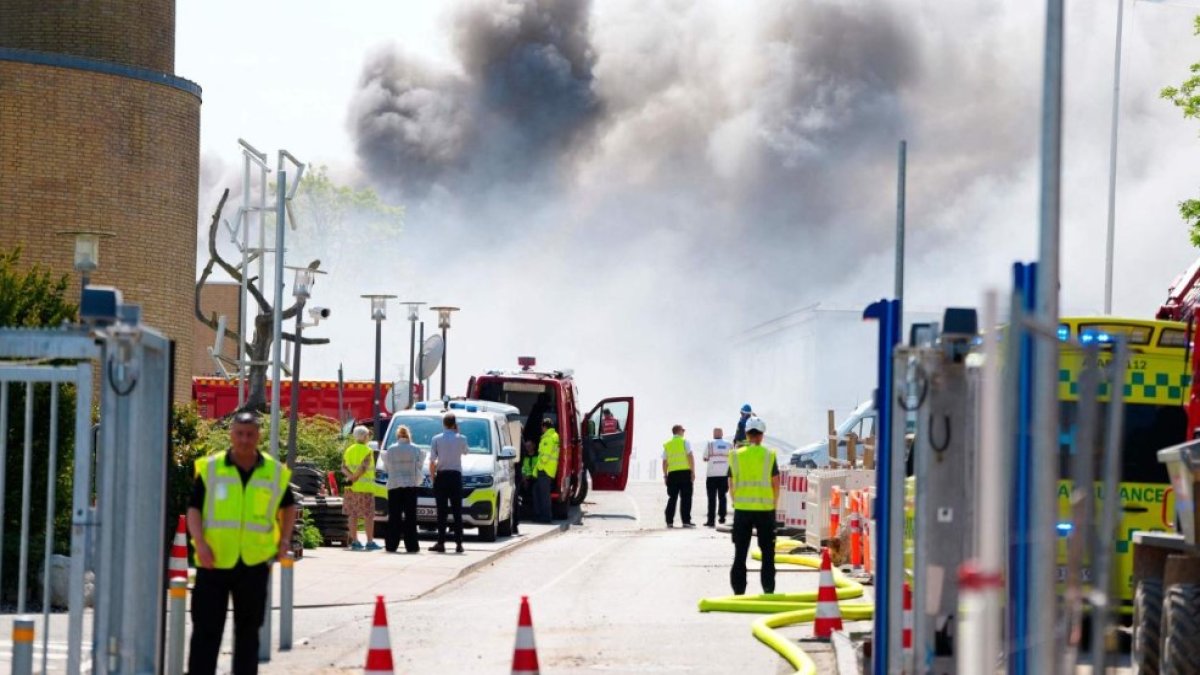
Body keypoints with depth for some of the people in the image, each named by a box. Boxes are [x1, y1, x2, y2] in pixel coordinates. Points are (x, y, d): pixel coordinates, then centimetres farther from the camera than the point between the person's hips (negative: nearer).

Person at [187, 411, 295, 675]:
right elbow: (194, 509, 0)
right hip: (214, 562, -2)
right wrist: (200, 542, -14)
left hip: (255, 564, 2)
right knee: (206, 629, -3)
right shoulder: (210, 468, -1)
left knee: (248, 629, 12)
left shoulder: (276, 473, 4)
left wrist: (285, 539, 7)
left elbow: (288, 506, 20)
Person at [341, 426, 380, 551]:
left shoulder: (348, 450, 10)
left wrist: (351, 476, -12)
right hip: (365, 488, -6)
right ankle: (370, 542, -3)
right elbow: (363, 468, -18)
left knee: (353, 515, 7)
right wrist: (354, 478, -11)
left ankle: (354, 541, 6)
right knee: (368, 515, -2)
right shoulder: (367, 451, -8)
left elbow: (343, 468, 1)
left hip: (351, 489, 6)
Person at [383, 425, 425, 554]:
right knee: (410, 516, 2)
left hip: (394, 486, 0)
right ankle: (411, 545, -2)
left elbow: (386, 466, 5)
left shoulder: (391, 450, -1)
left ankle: (391, 544, 1)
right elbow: (418, 465, 0)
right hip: (411, 485, 0)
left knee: (394, 516, 4)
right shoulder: (416, 450, -2)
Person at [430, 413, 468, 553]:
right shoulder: (461, 439, -1)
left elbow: (432, 462, -6)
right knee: (457, 511, 3)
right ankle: (458, 543, -1)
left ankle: (441, 543, -3)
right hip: (456, 476, 1)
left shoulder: (437, 439, -3)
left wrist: (433, 477, 6)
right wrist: (457, 432, 19)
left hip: (441, 476, -1)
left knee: (442, 511, 1)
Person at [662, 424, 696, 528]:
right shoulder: (685, 442, 0)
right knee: (686, 498, -2)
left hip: (672, 473, 4)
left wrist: (665, 475, 16)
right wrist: (693, 472, -8)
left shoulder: (667, 445, 13)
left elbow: (664, 462, 11)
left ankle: (669, 521, 5)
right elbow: (690, 457, -8)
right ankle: (686, 520, -6)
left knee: (672, 498, 8)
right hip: (685, 472, -4)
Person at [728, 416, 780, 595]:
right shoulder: (769, 455, -2)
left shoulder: (736, 456, 2)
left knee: (740, 552, 6)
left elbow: (731, 485, 4)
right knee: (767, 552, 8)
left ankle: (738, 590, 5)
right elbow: (776, 484, -2)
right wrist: (773, 505, 10)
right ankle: (768, 589, 7)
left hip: (742, 509, 1)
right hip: (765, 509, -1)